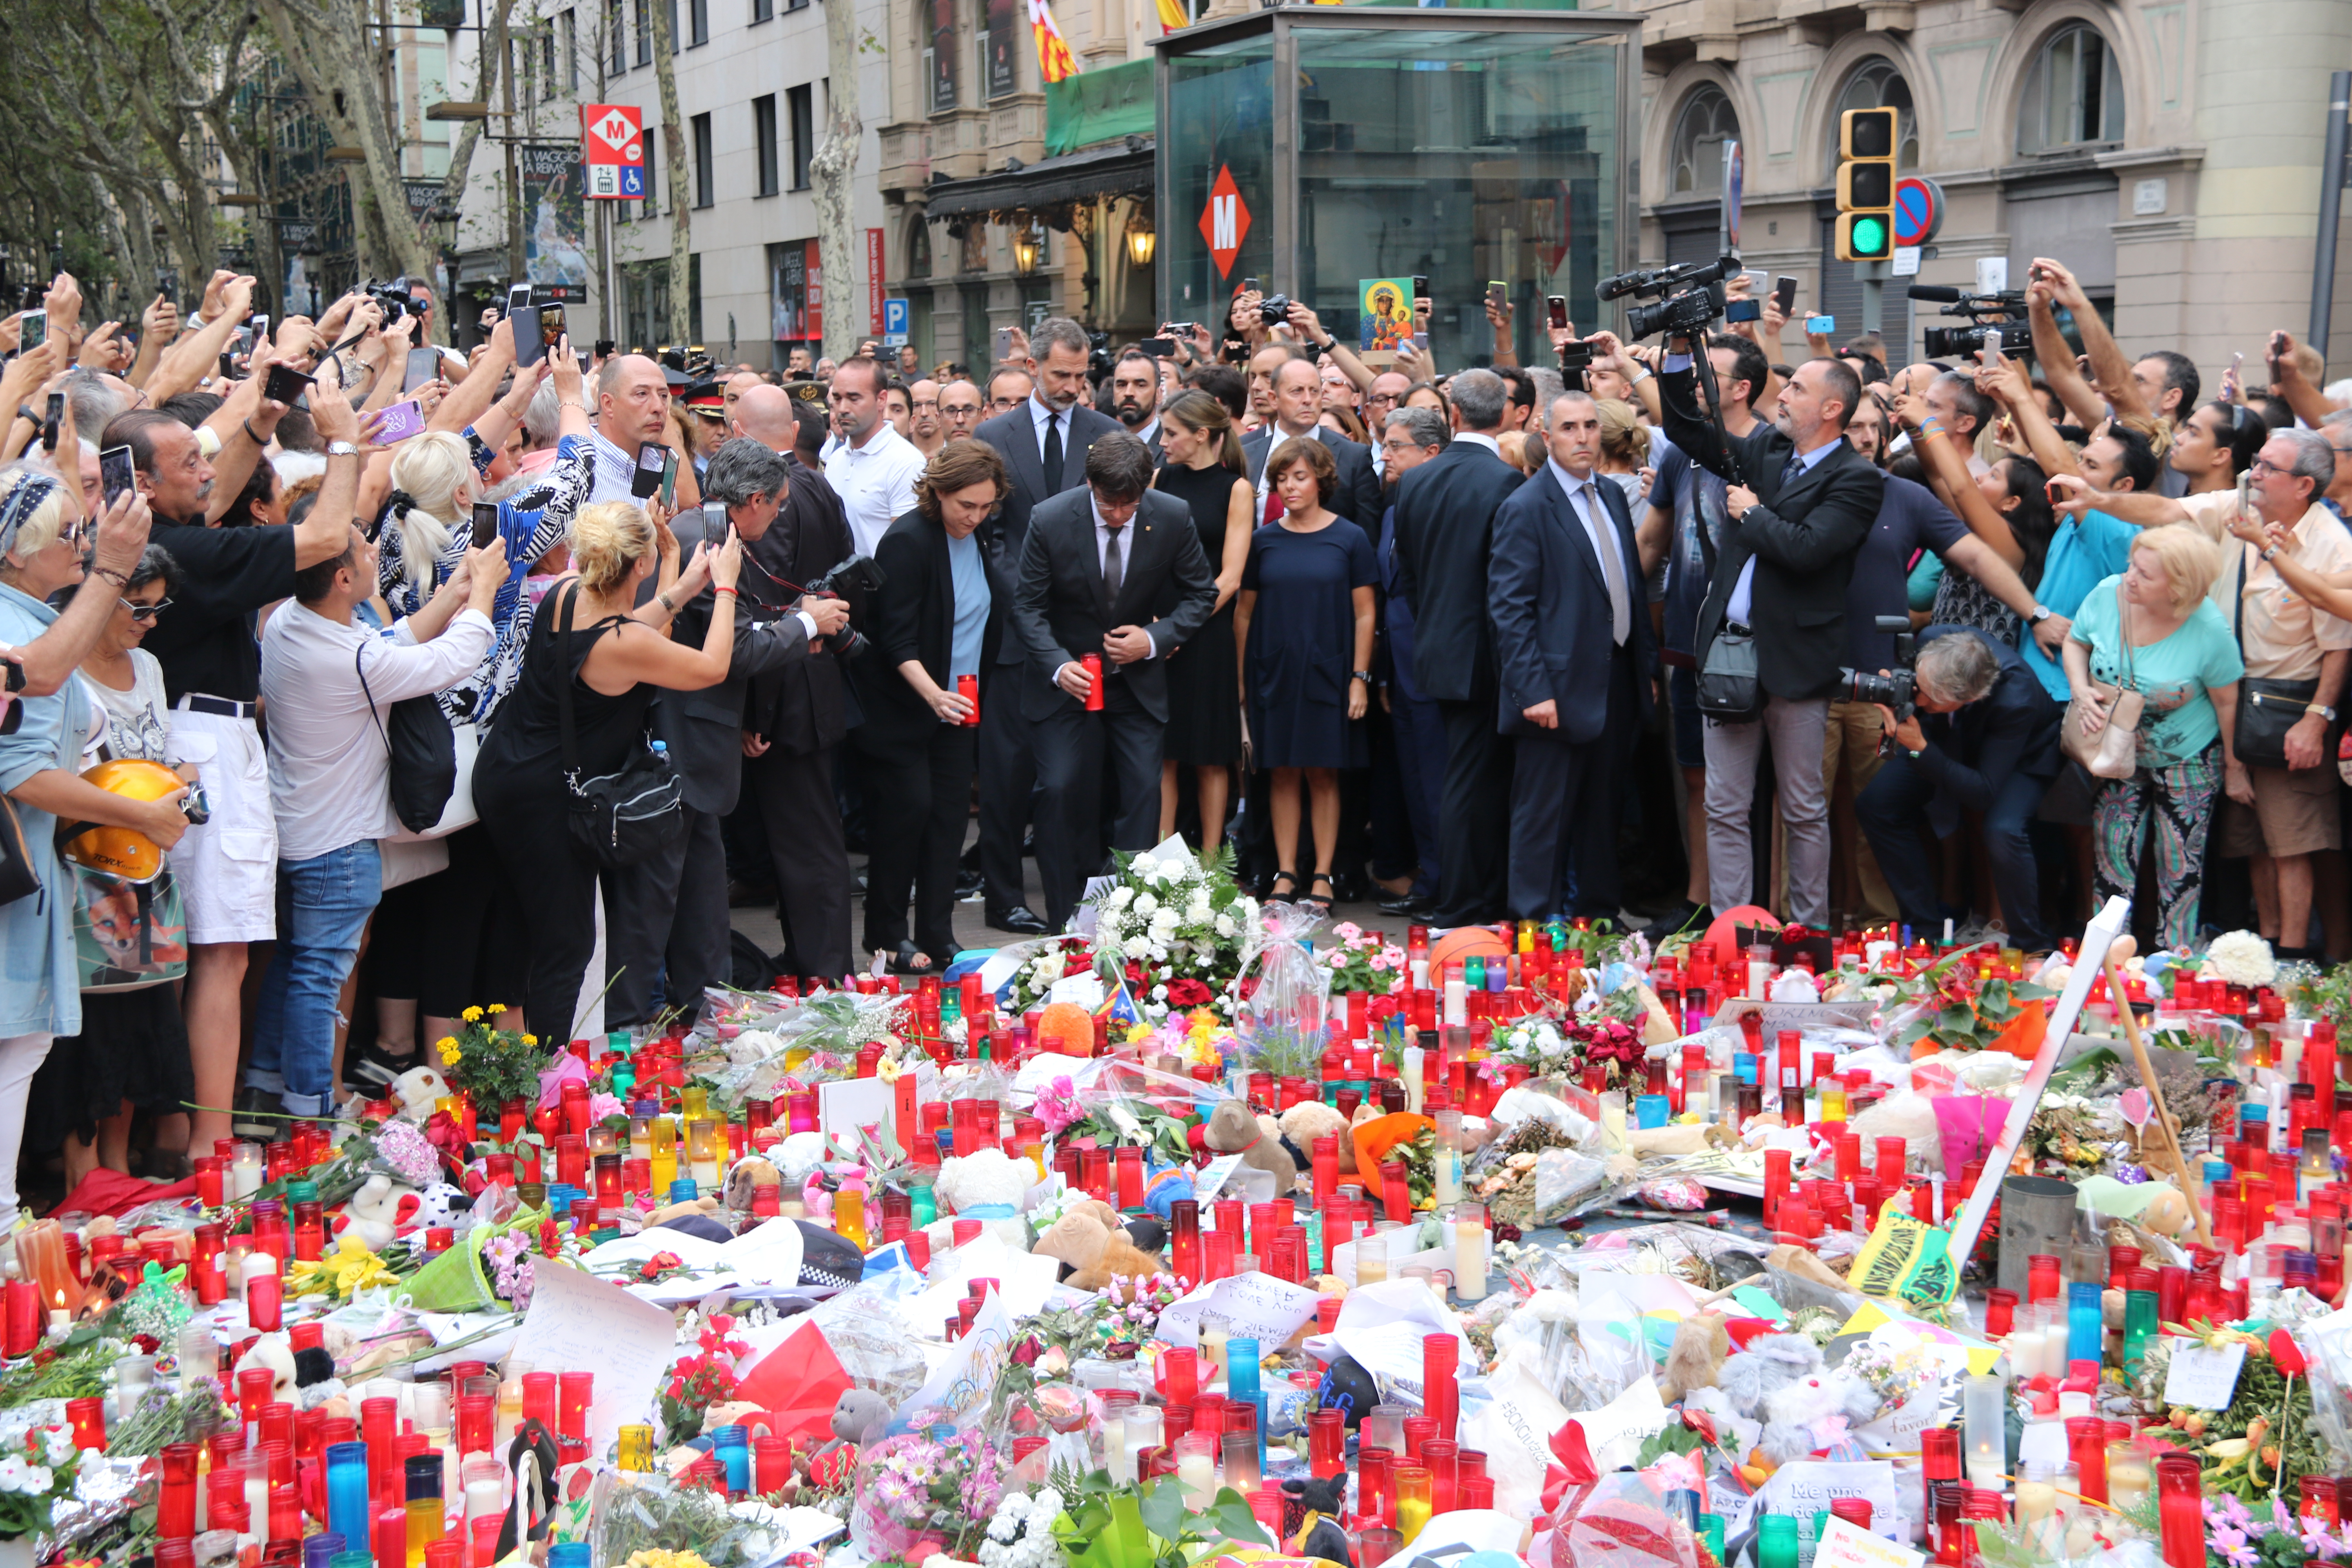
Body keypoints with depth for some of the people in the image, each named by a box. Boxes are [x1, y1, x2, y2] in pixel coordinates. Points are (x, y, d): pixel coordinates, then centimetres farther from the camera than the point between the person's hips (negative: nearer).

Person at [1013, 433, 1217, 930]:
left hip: (1138, 680, 2)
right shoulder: (1050, 521, -16)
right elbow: (1027, 605, -8)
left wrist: (1155, 639, -16)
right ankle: (1064, 923, 2)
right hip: (1068, 679, -1)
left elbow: (1202, 594, 0)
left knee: (1143, 792, -4)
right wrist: (1058, 665, -25)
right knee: (1060, 791, -9)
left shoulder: (1173, 517, -12)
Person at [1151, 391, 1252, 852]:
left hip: (1209, 634, -3)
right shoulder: (1160, 480, 8)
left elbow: (1230, 576, -6)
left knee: (1211, 755, 3)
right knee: (1162, 753, 2)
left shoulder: (1235, 489, -1)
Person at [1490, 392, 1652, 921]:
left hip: (1616, 686, 7)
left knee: (1602, 813, 15)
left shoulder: (1613, 496, 12)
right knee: (1543, 818, 0)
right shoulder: (1525, 508, -10)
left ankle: (1599, 915, 26)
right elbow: (1511, 609, -14)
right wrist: (1533, 692, -19)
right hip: (1559, 692, -7)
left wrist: (1645, 667, 13)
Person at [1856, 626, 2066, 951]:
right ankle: (1928, 924, 5)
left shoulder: (2016, 701, -42)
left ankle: (2034, 946, -8)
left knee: (2002, 832, -32)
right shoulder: (1932, 643, -30)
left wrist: (1920, 750, -47)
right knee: (1874, 804, -10)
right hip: (1952, 740, 6)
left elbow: (1984, 793, -37)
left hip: (2023, 757, -6)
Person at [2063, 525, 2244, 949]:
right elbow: (2076, 643, 3)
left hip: (2186, 760, -3)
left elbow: (2228, 702, -11)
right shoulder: (2106, 596, -18)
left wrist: (2235, 769, 0)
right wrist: (2082, 691, -16)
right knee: (2112, 855, 3)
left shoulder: (2209, 630, -25)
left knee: (2180, 865, 4)